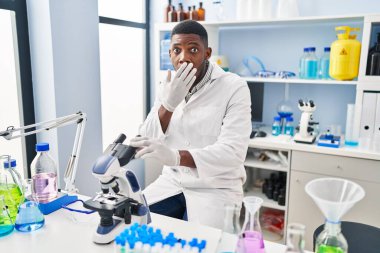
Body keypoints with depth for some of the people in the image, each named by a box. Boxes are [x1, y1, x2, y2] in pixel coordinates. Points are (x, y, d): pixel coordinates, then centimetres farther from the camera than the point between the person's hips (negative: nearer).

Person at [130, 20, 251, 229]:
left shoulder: (234, 88, -14)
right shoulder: (169, 86, 2)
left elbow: (232, 152, -25)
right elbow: (147, 142, -4)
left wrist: (175, 156, -40)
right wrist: (169, 102, -22)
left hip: (216, 188, -4)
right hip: (172, 181, 5)